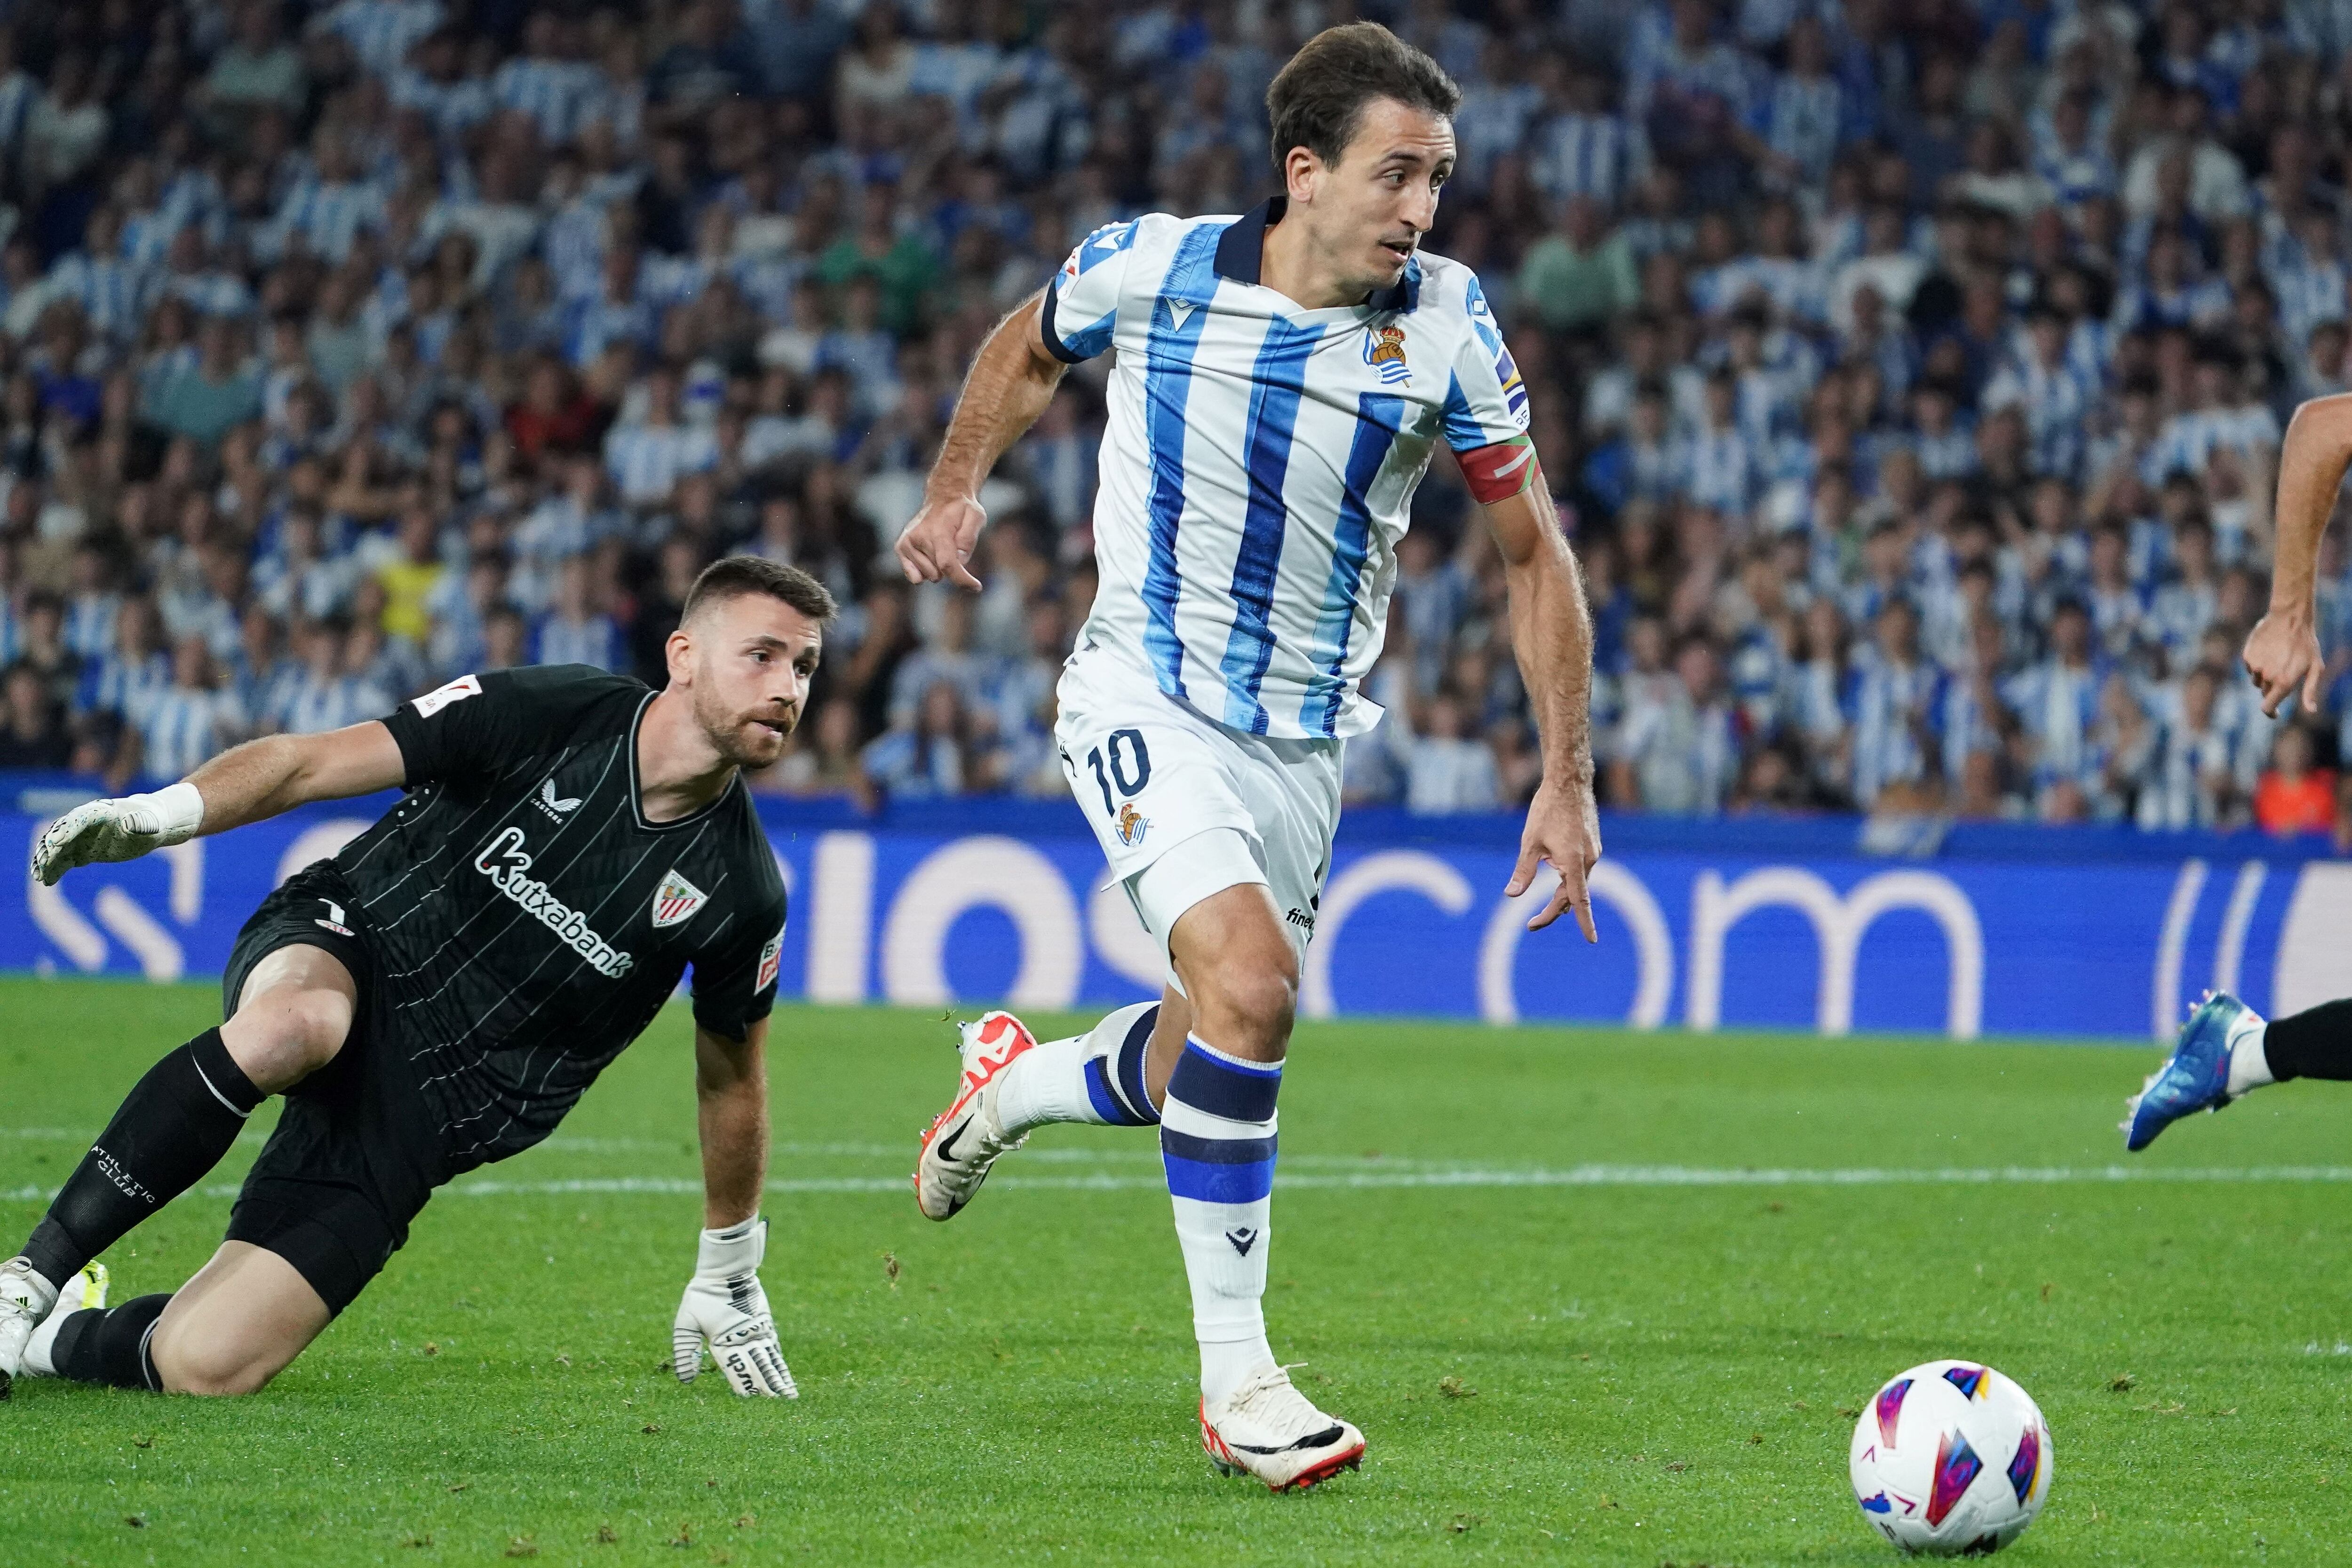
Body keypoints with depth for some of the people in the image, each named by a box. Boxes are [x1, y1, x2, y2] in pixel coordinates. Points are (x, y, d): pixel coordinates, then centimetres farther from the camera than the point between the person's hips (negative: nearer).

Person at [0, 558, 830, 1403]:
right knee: (293, 1024, -42)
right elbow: (310, 763, -10)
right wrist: (161, 813, -29)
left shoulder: (740, 895, -6)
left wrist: (727, 1285, 21)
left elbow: (732, 1081, 11)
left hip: (431, 1110, 1)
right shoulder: (547, 714, -13)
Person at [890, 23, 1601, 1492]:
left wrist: (1570, 779, -3)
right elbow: (1030, 347, 13)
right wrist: (957, 487, 9)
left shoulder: (1448, 329, -9)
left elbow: (1536, 554, 0)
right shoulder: (1147, 266, -12)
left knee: (1209, 1064, 8)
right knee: (1250, 982, -25)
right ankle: (1236, 1379, -15)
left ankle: (1016, 1081, 43)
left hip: (1307, 735, 4)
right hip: (1145, 694, -3)